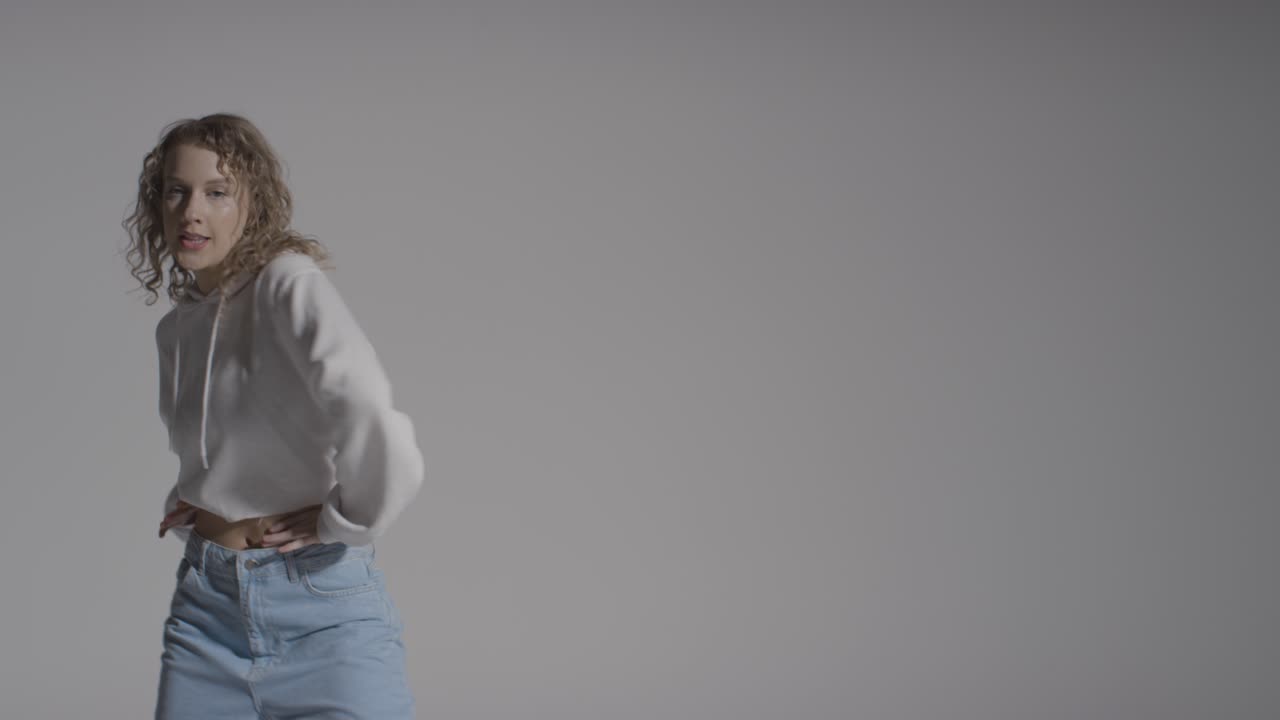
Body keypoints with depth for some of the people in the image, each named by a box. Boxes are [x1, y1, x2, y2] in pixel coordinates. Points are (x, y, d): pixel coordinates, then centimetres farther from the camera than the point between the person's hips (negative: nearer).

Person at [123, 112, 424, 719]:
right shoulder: (175, 328, 12)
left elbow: (370, 420, -27)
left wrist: (341, 520, -14)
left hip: (322, 607, -6)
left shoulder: (289, 282, -12)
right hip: (206, 606, 7)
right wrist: (186, 507, 12)